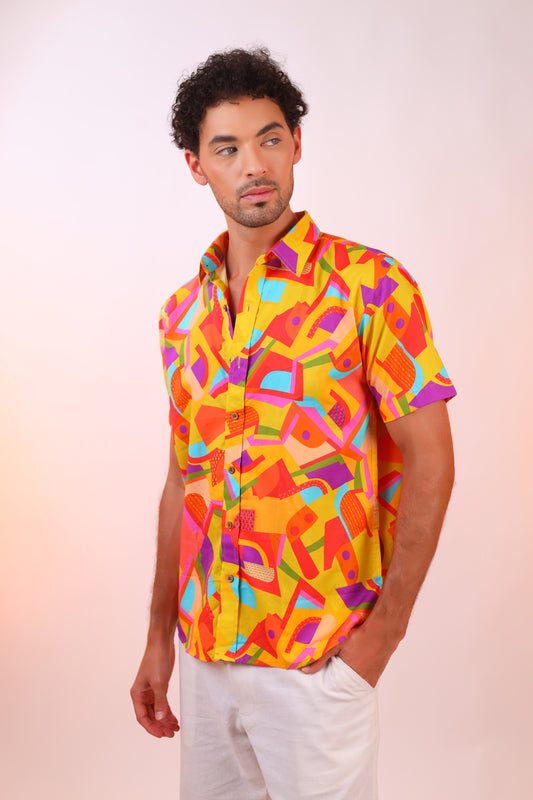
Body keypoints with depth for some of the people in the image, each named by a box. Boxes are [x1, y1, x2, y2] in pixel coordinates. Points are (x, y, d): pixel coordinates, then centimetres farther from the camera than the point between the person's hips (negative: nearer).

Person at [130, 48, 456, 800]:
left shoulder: (369, 284, -10)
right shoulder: (183, 312, 6)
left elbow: (429, 463, -9)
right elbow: (183, 478, 11)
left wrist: (383, 633, -12)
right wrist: (160, 637, 11)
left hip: (317, 660, -5)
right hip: (204, 652, 5)